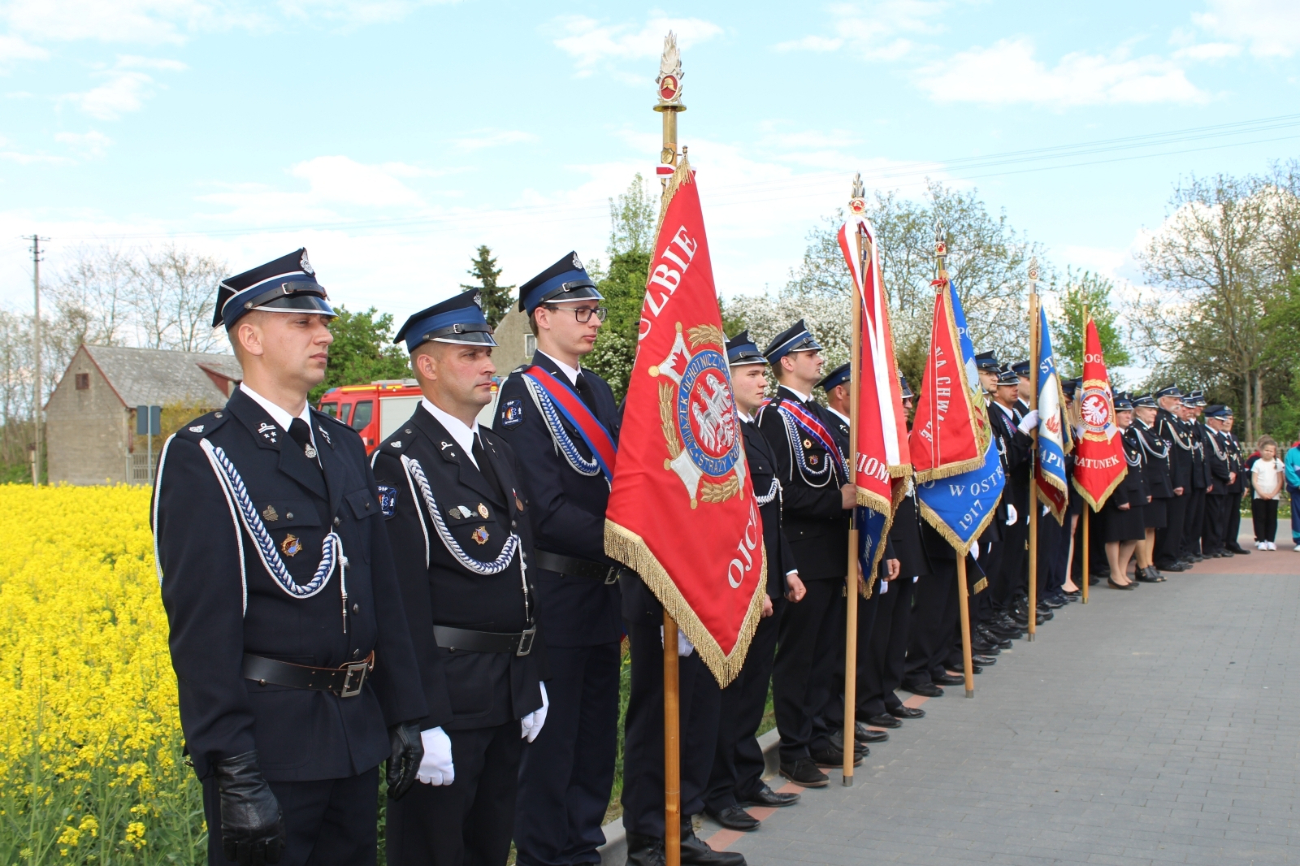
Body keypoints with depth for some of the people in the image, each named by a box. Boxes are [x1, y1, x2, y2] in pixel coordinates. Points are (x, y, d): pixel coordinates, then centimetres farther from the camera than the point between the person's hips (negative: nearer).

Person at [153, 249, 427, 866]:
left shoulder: (345, 447, 11)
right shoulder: (201, 457, -11)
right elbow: (202, 625, -17)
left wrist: (403, 714, 12)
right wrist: (231, 771, -20)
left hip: (355, 736, 7)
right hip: (270, 741, -7)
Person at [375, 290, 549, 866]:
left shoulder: (499, 453, 12)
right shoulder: (402, 462, -14)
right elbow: (403, 601, -19)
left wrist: (534, 680, 15)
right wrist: (423, 720, -21)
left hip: (510, 691, 8)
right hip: (446, 695, -8)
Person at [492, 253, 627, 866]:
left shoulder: (597, 390, 13)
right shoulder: (523, 394, -13)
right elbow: (545, 511, -21)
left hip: (602, 589, 8)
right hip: (554, 592, -8)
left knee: (597, 731, 17)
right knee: (551, 739, 4)